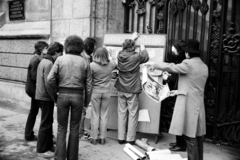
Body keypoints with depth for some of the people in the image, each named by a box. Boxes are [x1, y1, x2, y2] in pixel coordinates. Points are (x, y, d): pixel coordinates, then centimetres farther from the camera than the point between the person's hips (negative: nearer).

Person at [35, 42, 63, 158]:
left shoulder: (43, 61, 12)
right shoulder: (49, 63, -18)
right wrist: (55, 97, -15)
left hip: (40, 96, 10)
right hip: (46, 97, -10)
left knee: (48, 122, 19)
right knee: (46, 124, 1)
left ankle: (49, 146, 30)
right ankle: (41, 150, 13)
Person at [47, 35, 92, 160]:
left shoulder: (60, 59, 0)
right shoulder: (84, 62, 3)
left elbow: (50, 79, -7)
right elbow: (88, 85, 2)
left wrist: (54, 94, 7)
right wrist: (87, 102, 12)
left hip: (63, 95, 0)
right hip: (78, 96, 1)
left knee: (61, 128, 11)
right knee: (74, 128, 13)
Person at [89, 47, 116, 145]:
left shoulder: (92, 65, -13)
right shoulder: (111, 65, -4)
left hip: (95, 92, -2)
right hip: (106, 92, 2)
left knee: (95, 115, 7)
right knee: (104, 115, 9)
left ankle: (94, 138, 12)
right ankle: (102, 138, 16)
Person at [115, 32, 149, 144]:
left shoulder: (120, 55, -3)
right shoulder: (136, 57, -14)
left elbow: (125, 48, 19)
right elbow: (146, 57, 6)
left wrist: (132, 39, 30)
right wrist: (142, 48, 22)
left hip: (121, 90, 4)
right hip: (133, 90, -4)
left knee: (121, 113, 11)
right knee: (132, 114, 4)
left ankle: (121, 138, 17)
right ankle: (130, 139, 9)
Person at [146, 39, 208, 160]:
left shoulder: (188, 64, -13)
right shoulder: (204, 67, 12)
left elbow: (170, 67, -10)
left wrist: (154, 65, 4)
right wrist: (179, 91, 22)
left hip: (188, 105, -8)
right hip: (198, 105, 8)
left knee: (190, 136, -3)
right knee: (198, 135, 15)